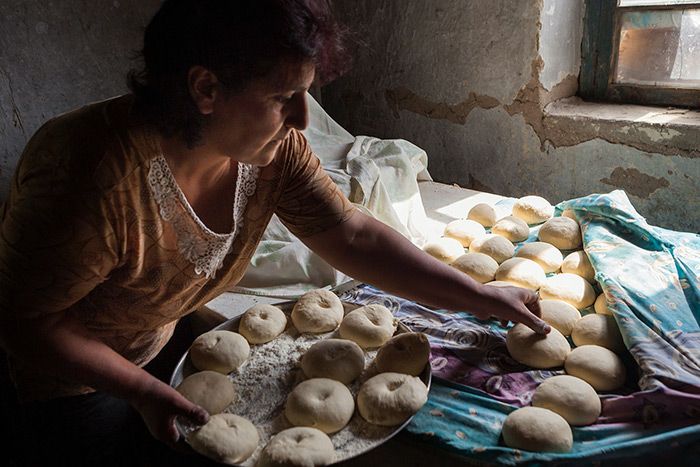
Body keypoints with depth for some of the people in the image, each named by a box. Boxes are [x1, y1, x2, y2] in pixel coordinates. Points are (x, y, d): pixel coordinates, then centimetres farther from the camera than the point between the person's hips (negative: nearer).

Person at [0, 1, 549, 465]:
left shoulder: (276, 148, -21)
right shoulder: (96, 174, -40)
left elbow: (354, 236, -17)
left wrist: (481, 297, -17)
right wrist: (144, 391, -30)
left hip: (168, 337, 5)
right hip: (74, 366, -5)